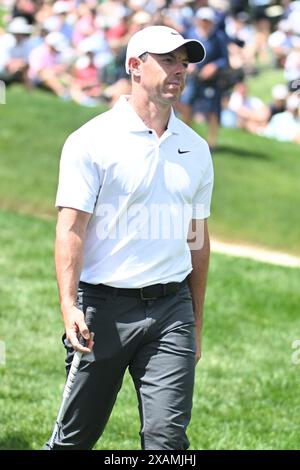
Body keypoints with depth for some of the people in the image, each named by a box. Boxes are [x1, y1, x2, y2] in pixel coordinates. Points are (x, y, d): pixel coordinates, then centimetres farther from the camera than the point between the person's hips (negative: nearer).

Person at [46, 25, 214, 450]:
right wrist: (69, 306, -24)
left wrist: (196, 325, 20)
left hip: (171, 308, 3)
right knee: (76, 435, 5)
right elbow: (71, 227, -11)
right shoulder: (92, 141, -4)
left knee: (167, 436, -7)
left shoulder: (195, 148, 13)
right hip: (103, 306, -3)